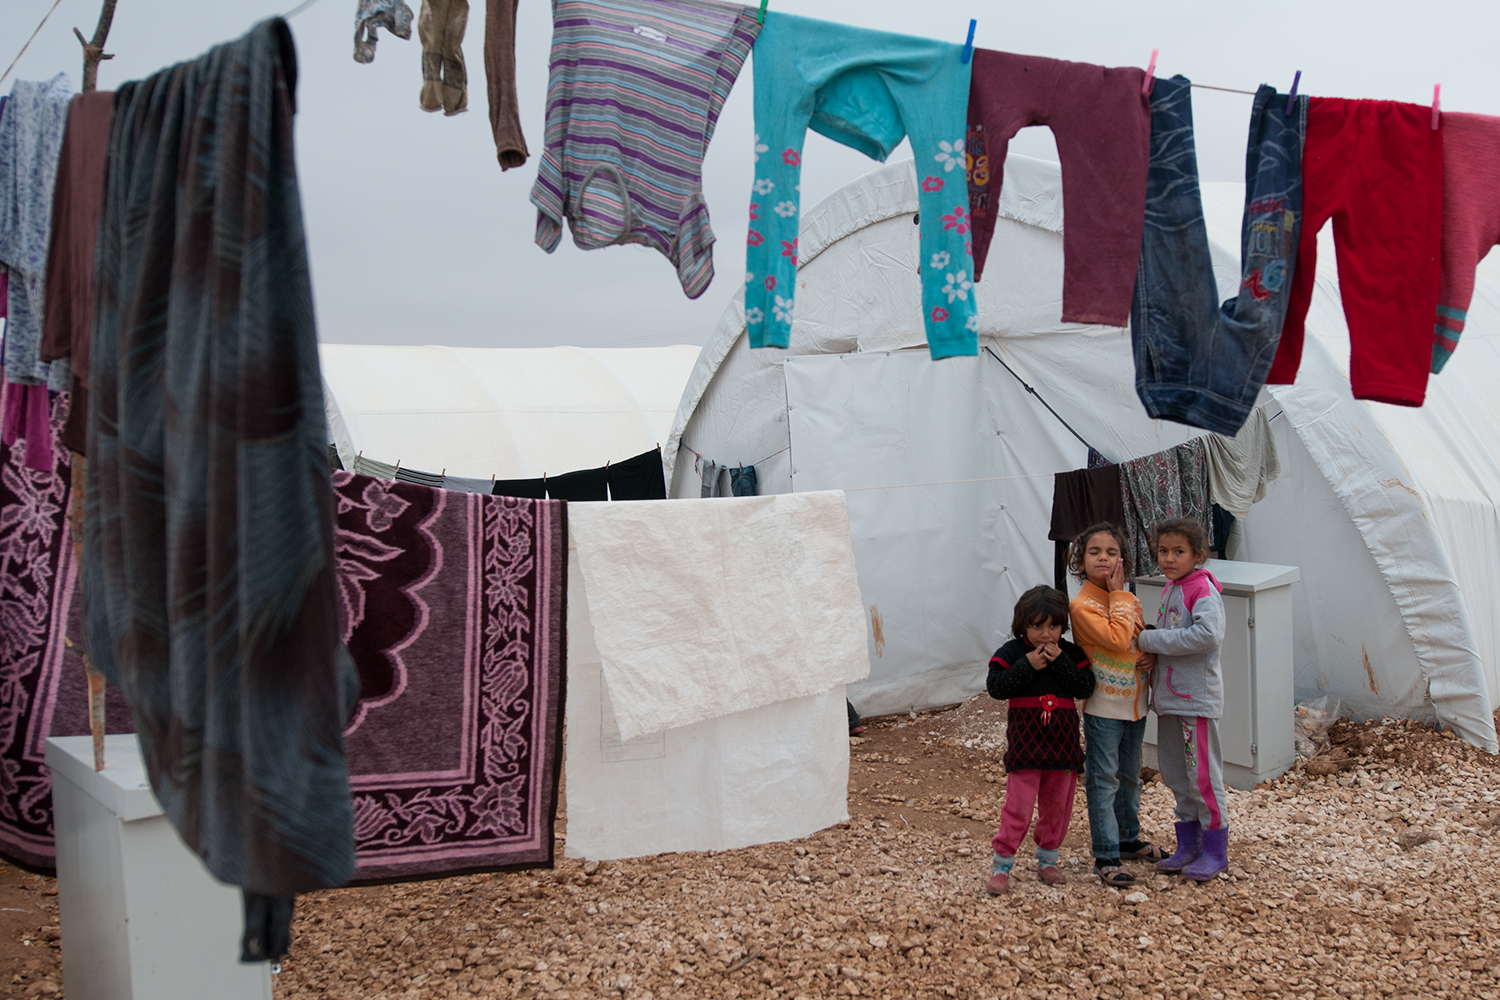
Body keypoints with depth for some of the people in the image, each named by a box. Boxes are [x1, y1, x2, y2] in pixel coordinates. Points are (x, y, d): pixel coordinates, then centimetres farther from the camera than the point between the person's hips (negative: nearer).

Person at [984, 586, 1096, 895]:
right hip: (1025, 741, -3)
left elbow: (1085, 687, -7)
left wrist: (1060, 662, -15)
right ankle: (1002, 866, 2)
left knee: (1057, 805, 12)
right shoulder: (1011, 652, -3)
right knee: (1018, 805, -6)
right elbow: (996, 686, -13)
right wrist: (1028, 665, -18)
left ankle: (1047, 860, 29)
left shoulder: (1071, 653, 4)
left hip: (1062, 742, 3)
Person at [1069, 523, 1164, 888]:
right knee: (1103, 782, -3)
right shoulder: (1083, 604, -16)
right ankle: (1105, 857, 2)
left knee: (1130, 776, 20)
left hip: (1135, 703, 7)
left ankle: (1128, 839, 35)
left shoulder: (1128, 599, 6)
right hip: (1103, 706, -7)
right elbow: (1118, 639, -26)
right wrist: (1118, 595, -17)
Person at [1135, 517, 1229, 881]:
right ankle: (1188, 846, 27)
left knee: (1202, 775, -1)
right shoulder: (1170, 588, 12)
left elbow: (1209, 634, -30)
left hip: (1196, 697, -9)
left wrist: (1151, 640, -22)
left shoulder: (1202, 589, -14)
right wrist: (1153, 652, -2)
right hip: (1168, 695, 9)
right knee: (1175, 774, 15)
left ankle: (1215, 851, 12)